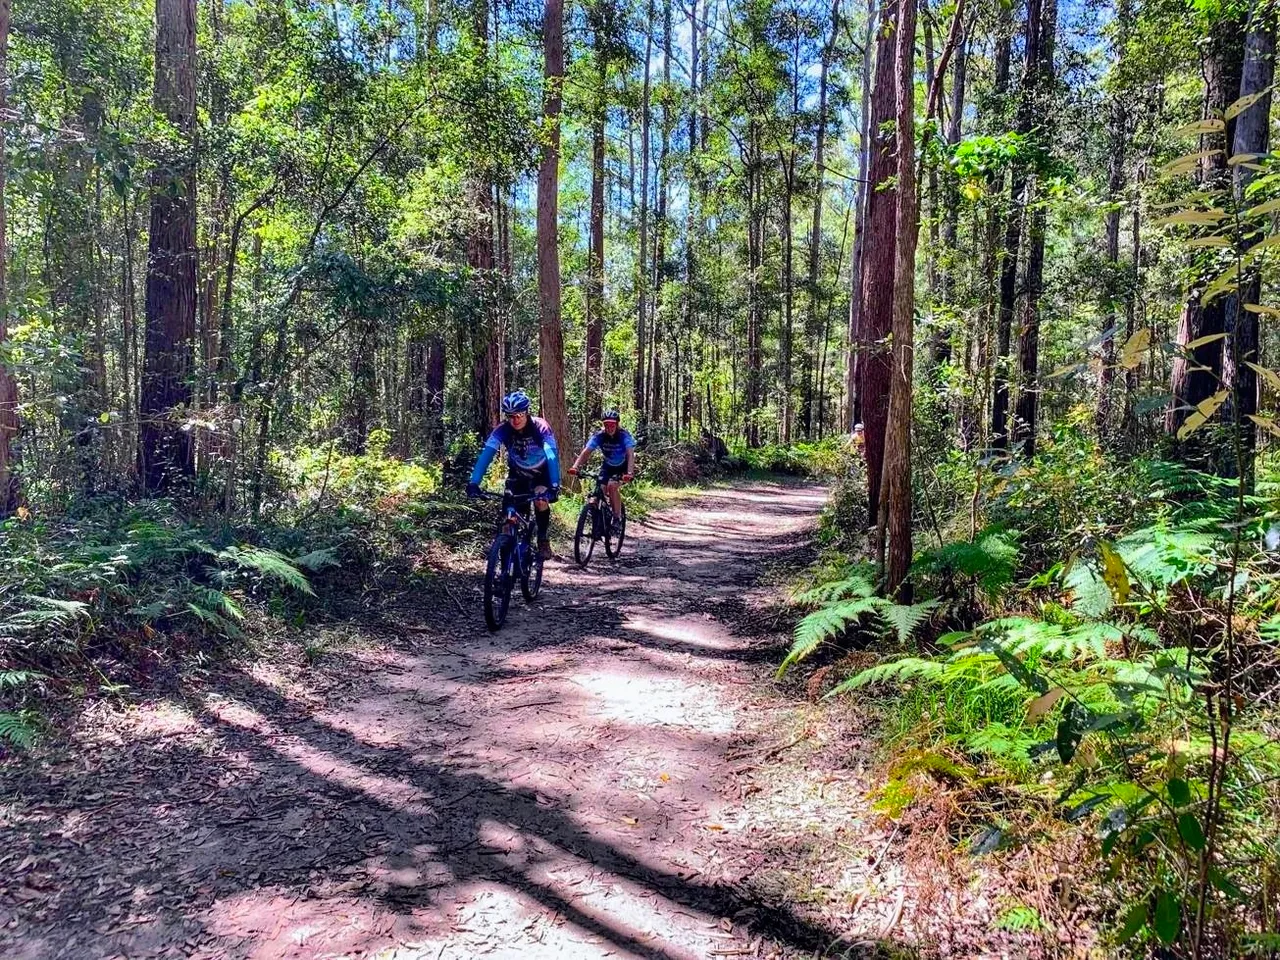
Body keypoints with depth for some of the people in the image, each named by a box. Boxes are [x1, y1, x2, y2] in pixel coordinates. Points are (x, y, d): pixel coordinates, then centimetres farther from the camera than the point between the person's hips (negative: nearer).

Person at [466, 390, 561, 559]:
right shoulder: (502, 430, -26)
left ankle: (543, 539, -3)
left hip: (541, 473, -2)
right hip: (517, 473, 2)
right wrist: (474, 483, -48)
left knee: (541, 501, -26)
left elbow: (552, 455, -41)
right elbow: (486, 454, -35)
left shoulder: (541, 427, -32)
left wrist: (554, 485, -55)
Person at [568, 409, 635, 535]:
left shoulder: (624, 435, -27)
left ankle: (618, 519, -16)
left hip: (623, 466, -4)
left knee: (612, 485, -28)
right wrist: (575, 467, -44)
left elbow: (630, 454, -39)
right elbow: (586, 452, -28)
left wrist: (629, 473, -55)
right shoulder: (599, 435, -19)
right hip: (608, 466, 4)